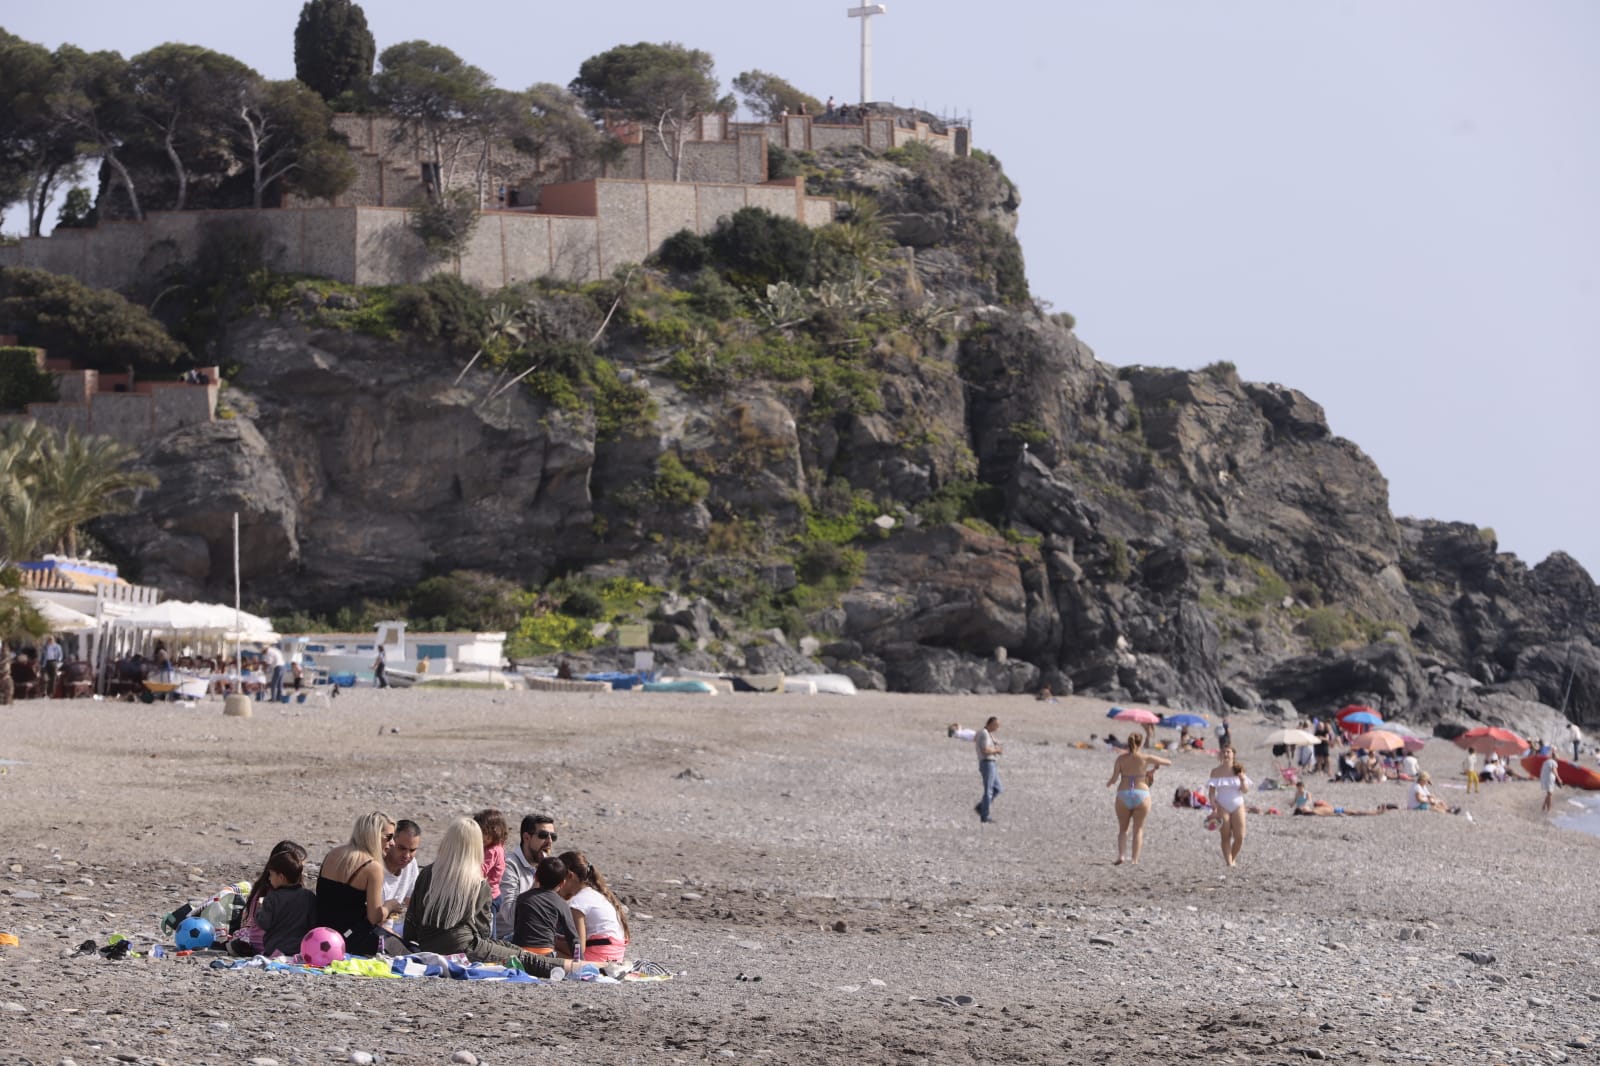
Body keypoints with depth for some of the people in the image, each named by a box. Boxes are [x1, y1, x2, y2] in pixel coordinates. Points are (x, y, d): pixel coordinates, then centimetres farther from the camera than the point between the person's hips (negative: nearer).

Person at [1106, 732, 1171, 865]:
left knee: (1123, 829, 15)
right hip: (1141, 795, -1)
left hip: (1123, 796, 1)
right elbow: (1169, 762, 4)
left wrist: (1108, 783, 12)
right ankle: (1135, 859, 0)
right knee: (1138, 829, 9)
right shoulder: (1146, 759, -5)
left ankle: (1120, 856, -3)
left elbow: (1114, 778, -10)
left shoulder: (1121, 758, -4)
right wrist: (1156, 765, 23)